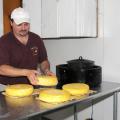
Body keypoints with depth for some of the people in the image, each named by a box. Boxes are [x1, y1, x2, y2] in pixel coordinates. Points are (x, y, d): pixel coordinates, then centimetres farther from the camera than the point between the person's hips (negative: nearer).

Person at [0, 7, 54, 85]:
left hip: (31, 87, 3)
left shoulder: (36, 39, 6)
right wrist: (26, 72, -27)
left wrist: (46, 70, -6)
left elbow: (43, 60, 15)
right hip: (9, 88, -2)